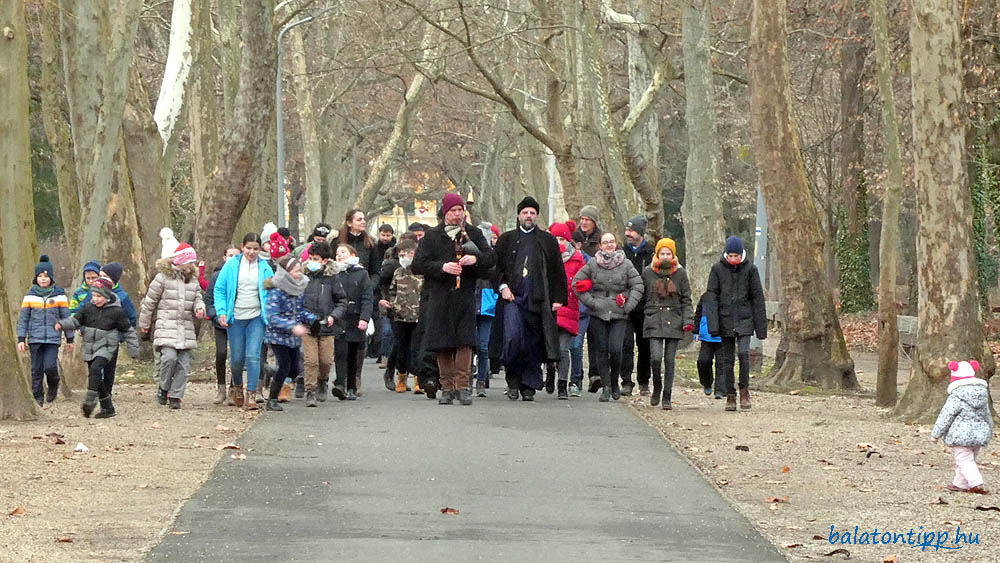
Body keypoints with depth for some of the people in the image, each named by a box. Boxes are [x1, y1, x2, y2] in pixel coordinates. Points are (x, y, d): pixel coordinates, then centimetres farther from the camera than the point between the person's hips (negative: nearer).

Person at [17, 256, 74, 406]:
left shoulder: (59, 295, 2)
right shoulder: (30, 295, 5)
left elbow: (66, 317, 7)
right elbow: (23, 319, 8)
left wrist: (69, 339, 7)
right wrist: (21, 339, 2)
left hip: (53, 338, -1)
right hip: (35, 338, 1)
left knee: (50, 366, -14)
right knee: (36, 370, 1)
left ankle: (53, 386, 16)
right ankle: (38, 397, 12)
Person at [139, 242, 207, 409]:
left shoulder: (193, 280, 14)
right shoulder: (163, 277, -3)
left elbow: (197, 298, 16)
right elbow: (149, 302, 4)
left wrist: (199, 308, -10)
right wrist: (144, 324, 10)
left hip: (186, 329, 5)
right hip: (167, 326, -5)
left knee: (183, 363, -1)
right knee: (169, 357, -21)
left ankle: (175, 396, 8)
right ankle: (163, 388, 1)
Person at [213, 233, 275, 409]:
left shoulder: (265, 268, 3)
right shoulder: (231, 265, 1)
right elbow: (219, 290, 5)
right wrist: (221, 312, -6)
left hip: (256, 317, 0)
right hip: (235, 318, 0)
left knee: (253, 356, -13)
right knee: (237, 358, 6)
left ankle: (251, 395, -11)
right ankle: (237, 386, 34)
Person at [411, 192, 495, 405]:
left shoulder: (474, 234, 11)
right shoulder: (432, 236, 6)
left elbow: (491, 258, 7)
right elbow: (418, 264, 0)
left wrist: (476, 258, -14)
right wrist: (442, 267, -14)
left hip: (465, 297, 0)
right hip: (440, 298, 0)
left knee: (465, 341, -10)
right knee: (442, 344, 1)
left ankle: (463, 385, -9)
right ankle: (447, 387, 8)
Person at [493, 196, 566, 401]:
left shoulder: (548, 241, 12)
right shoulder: (506, 239, 12)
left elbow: (557, 272, 11)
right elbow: (495, 266, 13)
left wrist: (558, 298, 3)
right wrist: (502, 286, -4)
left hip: (538, 300, 1)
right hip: (512, 298, -1)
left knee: (533, 344, 1)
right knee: (513, 337, -17)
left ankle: (528, 385, 8)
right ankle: (513, 379, -3)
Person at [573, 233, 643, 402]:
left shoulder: (626, 264, 2)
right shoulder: (592, 264, 4)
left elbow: (637, 286, 5)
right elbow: (577, 282, 7)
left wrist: (628, 305, -5)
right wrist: (590, 301, -2)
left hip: (619, 314, -1)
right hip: (598, 314, 1)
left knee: (615, 349, -12)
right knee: (601, 350, 0)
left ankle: (614, 382, 10)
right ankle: (606, 387, 8)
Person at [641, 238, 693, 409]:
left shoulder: (680, 273, 6)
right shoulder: (648, 273, 5)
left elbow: (686, 300, 8)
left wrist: (688, 321, -1)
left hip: (674, 322, 1)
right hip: (654, 320, -1)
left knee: (670, 360, 0)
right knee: (656, 357, -15)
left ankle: (667, 398, 8)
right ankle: (657, 388, 11)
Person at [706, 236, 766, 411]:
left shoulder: (750, 269, 1)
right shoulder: (717, 269, 2)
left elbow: (757, 298, 4)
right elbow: (712, 297, 1)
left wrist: (761, 327, 1)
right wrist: (713, 324, -9)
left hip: (744, 320, -1)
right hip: (725, 320, 1)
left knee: (744, 353, -18)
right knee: (728, 359, 3)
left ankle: (744, 390, -2)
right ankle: (730, 396, 12)